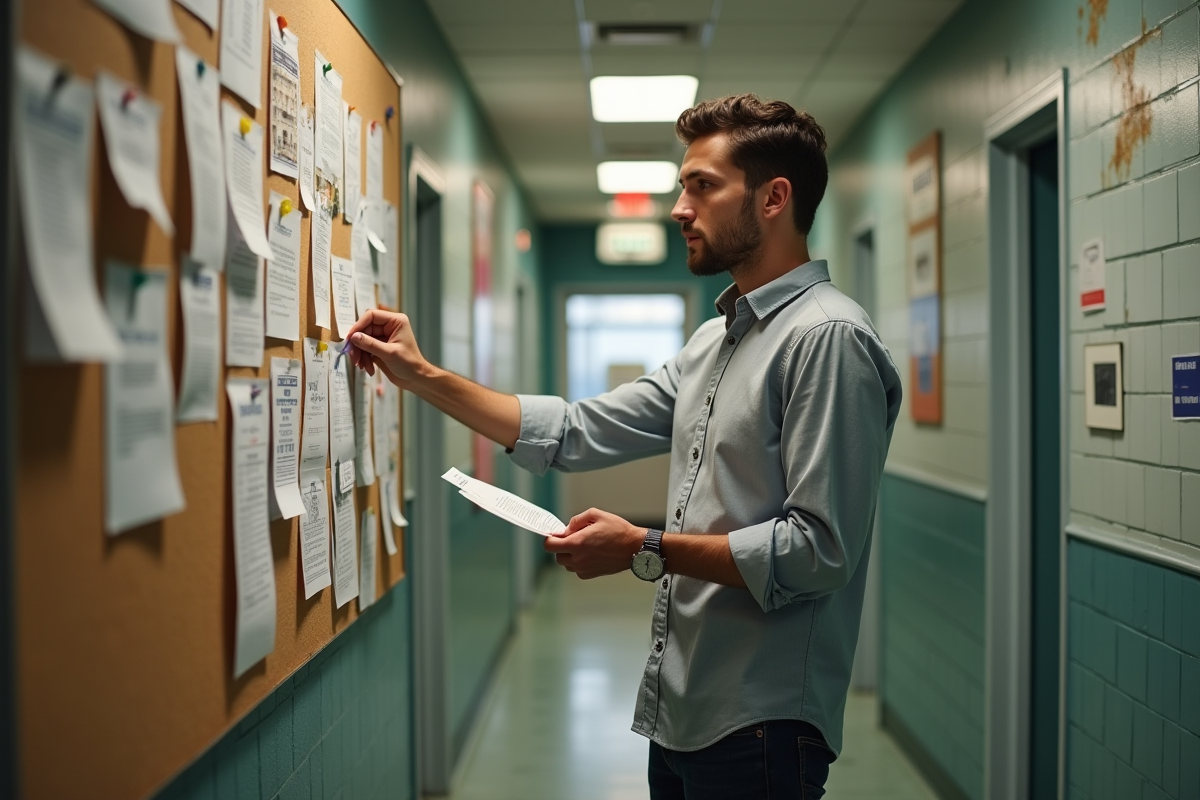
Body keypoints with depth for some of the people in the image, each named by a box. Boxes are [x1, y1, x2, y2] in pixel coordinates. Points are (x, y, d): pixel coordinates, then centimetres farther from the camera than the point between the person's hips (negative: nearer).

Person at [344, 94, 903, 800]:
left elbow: (820, 548, -22)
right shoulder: (714, 342, 14)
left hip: (758, 730, -8)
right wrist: (424, 377, 11)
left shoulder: (827, 338, -16)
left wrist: (647, 550, -18)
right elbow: (579, 435, 13)